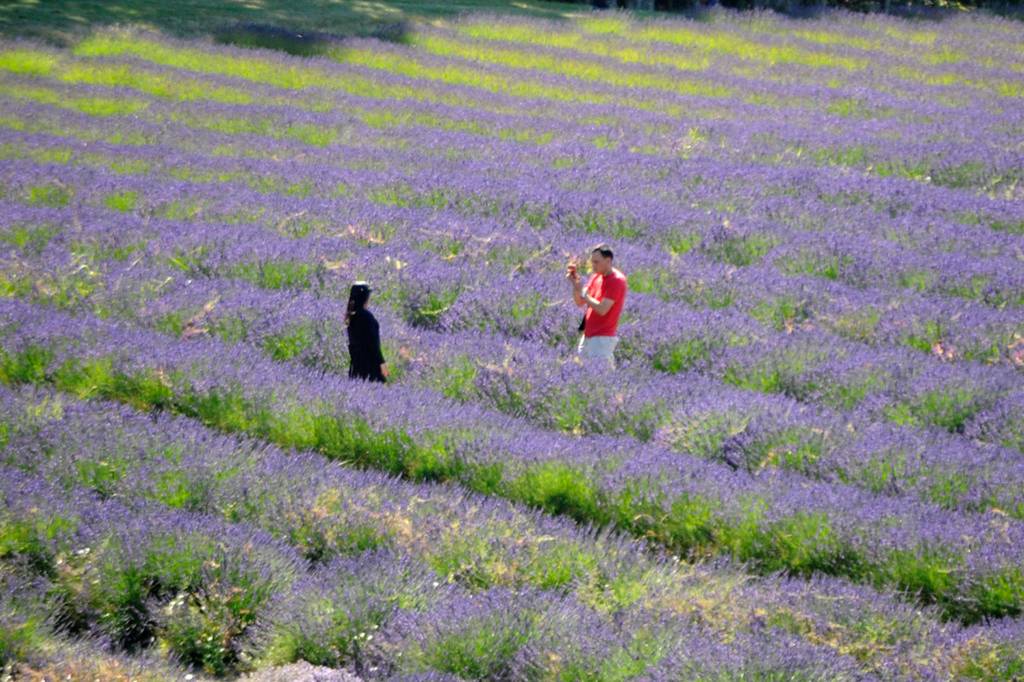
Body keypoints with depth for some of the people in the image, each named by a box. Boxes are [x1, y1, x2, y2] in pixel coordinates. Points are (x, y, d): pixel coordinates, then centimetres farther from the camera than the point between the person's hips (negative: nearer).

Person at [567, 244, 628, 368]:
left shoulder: (617, 280, -14)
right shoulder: (597, 277, 12)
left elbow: (602, 309, -22)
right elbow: (579, 302, 13)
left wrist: (583, 293, -14)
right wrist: (575, 283, -3)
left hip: (603, 338, -9)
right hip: (588, 336, 9)